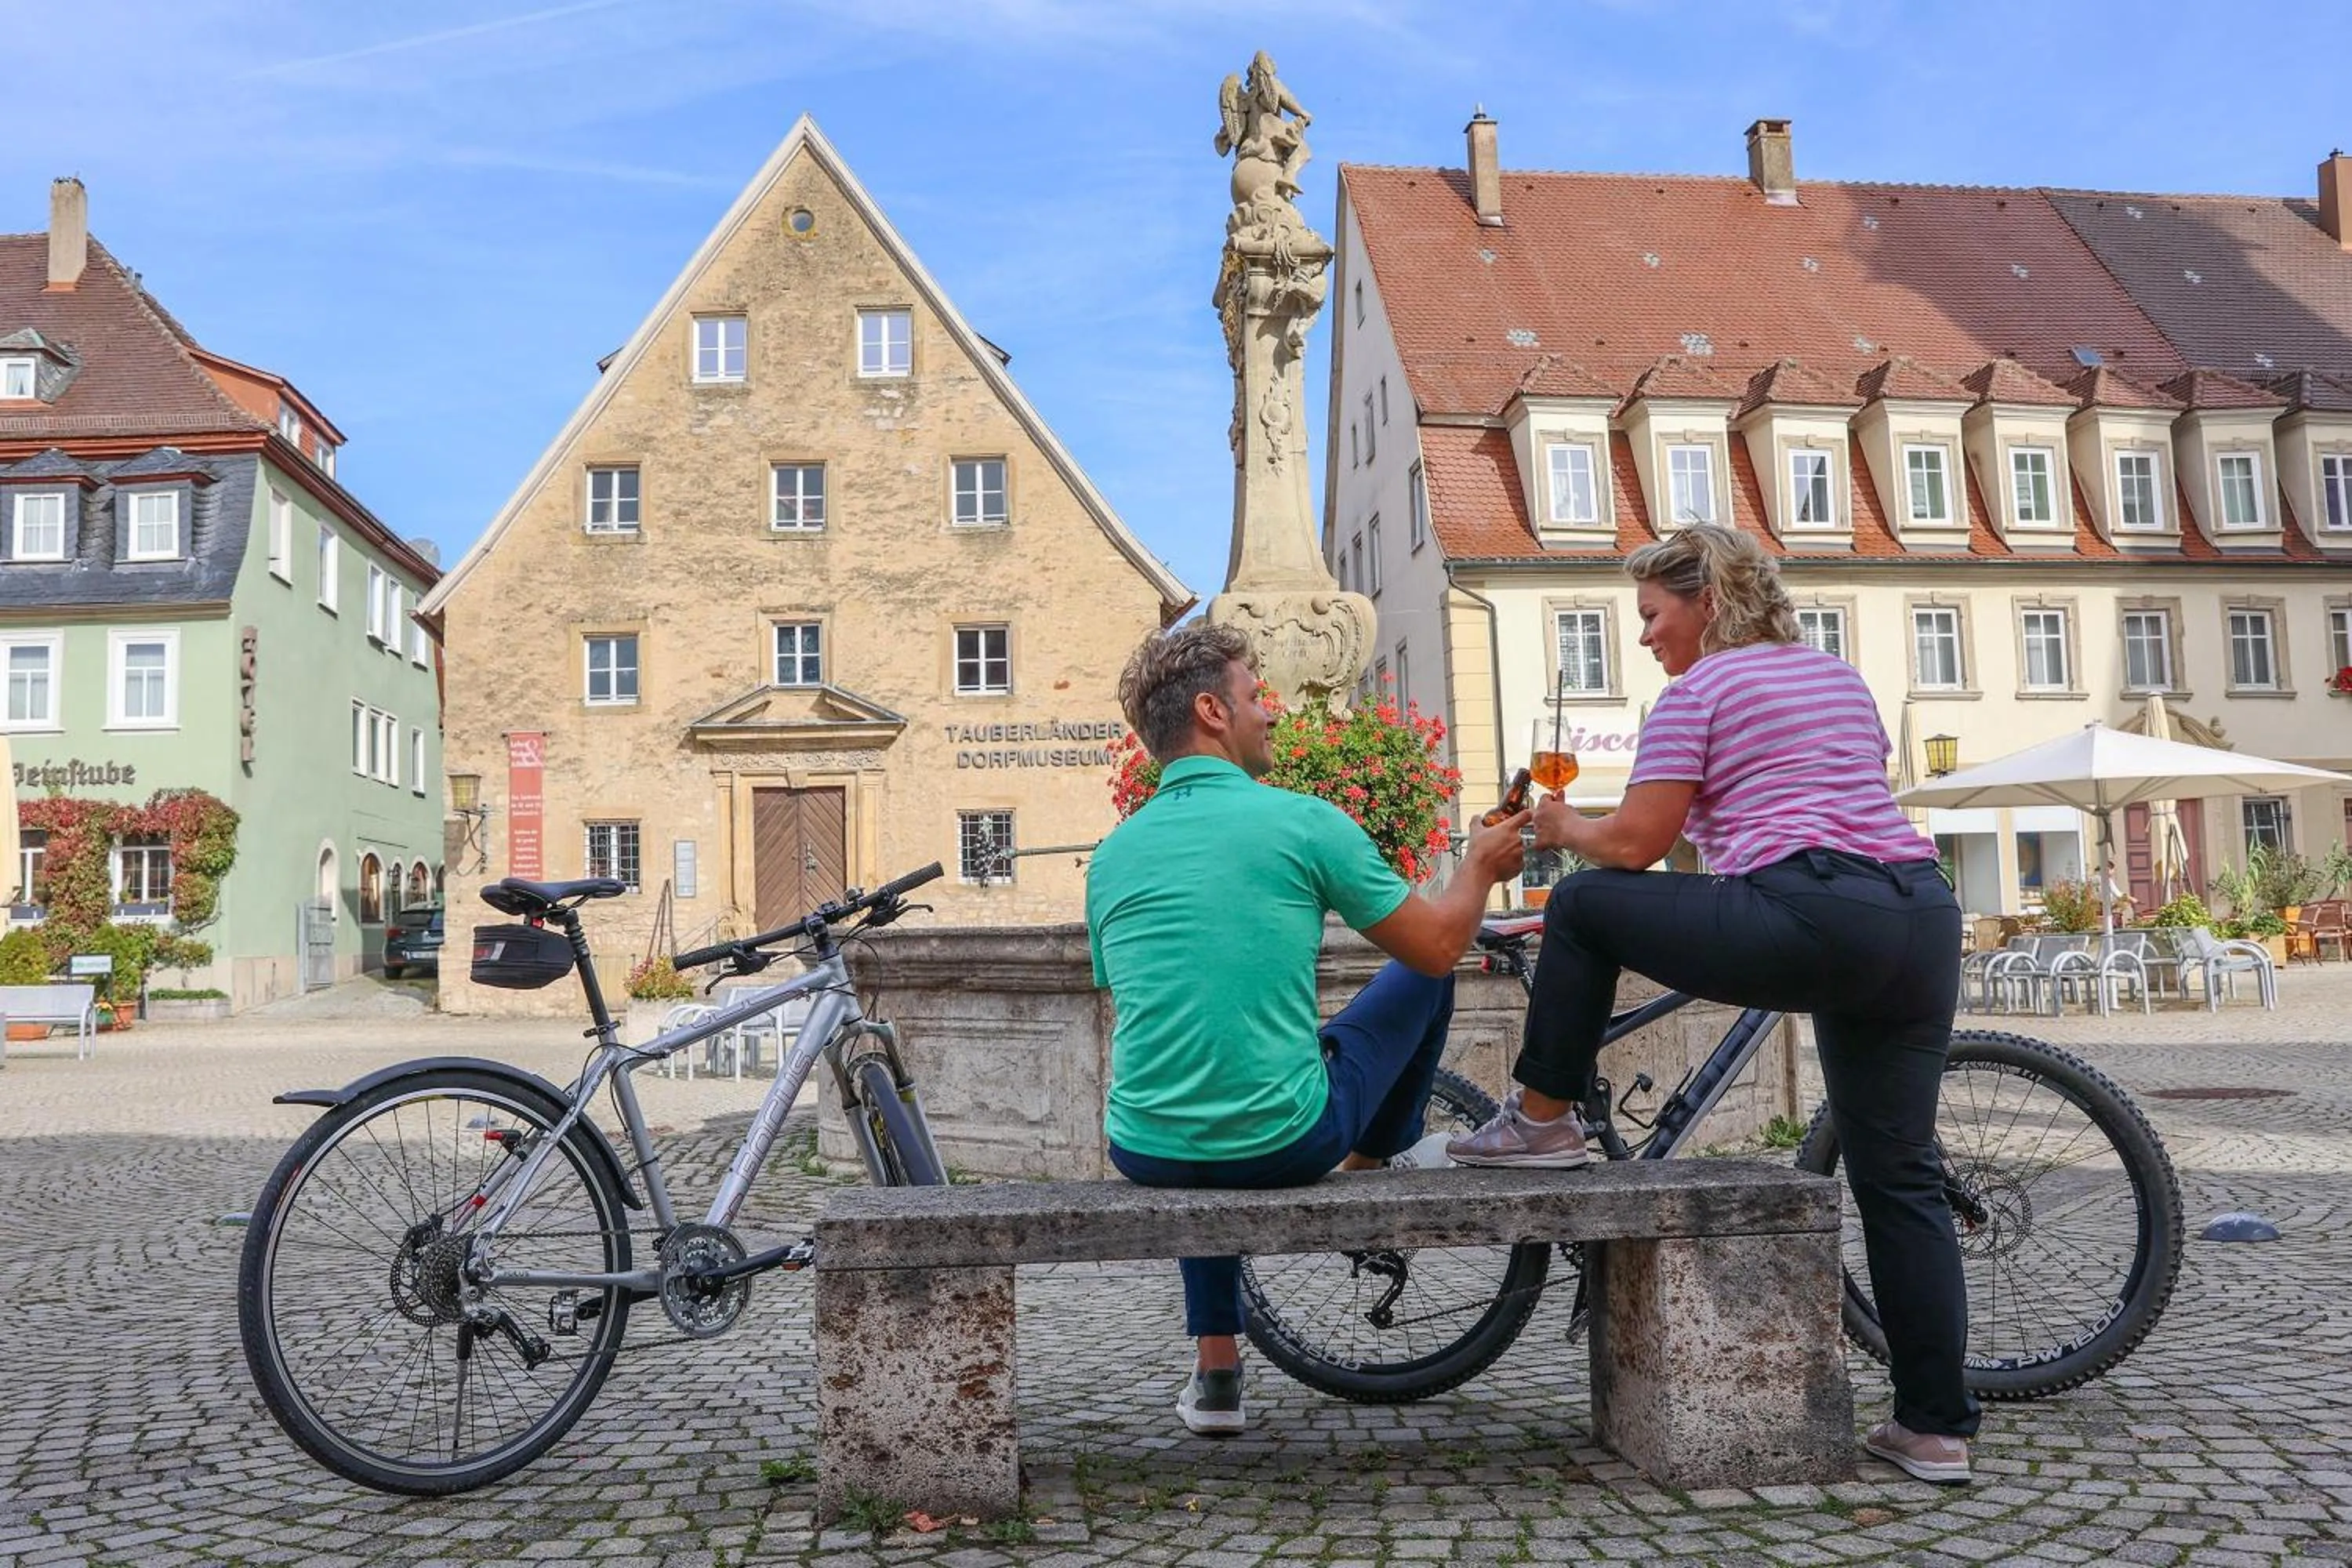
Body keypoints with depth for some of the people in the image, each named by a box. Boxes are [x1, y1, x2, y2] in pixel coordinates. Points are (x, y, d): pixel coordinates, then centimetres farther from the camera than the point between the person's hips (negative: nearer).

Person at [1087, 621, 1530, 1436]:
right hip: (1287, 1144, -4)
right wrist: (1480, 866, 21)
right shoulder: (1303, 821, -9)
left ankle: (1215, 1368, 33)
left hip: (1145, 1154, 4)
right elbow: (1438, 947, 1)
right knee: (1417, 975, 18)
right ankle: (1372, 1164, 37)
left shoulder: (1111, 855, 6)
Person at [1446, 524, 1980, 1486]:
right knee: (1899, 1178, 12)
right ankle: (1937, 1426, 14)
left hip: (1811, 920, -8)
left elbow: (1634, 844, -2)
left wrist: (1563, 828, 17)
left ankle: (1542, 1121, 16)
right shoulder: (1841, 676, 26)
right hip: (1923, 920, 8)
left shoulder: (1700, 689, 3)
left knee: (1584, 904, 10)